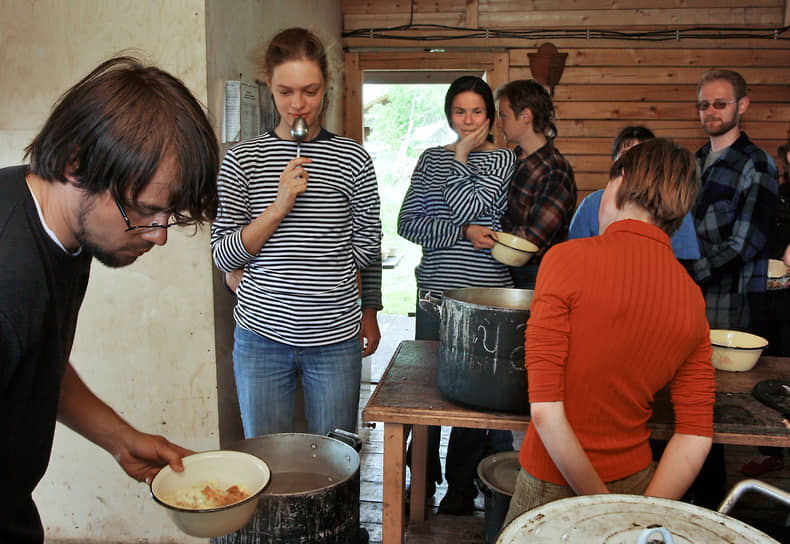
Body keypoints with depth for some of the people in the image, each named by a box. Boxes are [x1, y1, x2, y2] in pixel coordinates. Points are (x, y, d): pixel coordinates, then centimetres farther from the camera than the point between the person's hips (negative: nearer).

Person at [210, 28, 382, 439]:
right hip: (261, 335, 1)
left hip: (336, 337, 0)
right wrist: (279, 207, -14)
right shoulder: (243, 159, 1)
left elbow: (367, 248, 7)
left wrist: (369, 314, 7)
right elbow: (223, 256, -3)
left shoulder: (352, 159, 0)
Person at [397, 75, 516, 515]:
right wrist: (463, 232, -11)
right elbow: (408, 222, 1)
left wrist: (461, 155, 0)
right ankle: (422, 483, 27)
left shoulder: (503, 159, 2)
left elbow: (469, 206, -14)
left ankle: (462, 489, 21)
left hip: (485, 294, -3)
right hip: (435, 289, 3)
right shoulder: (432, 158, 12)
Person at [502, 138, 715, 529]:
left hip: (555, 486, -5)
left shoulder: (567, 258, -18)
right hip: (635, 479, 5)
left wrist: (600, 503, -14)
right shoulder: (693, 298, -2)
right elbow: (696, 436, -3)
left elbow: (545, 411, -22)